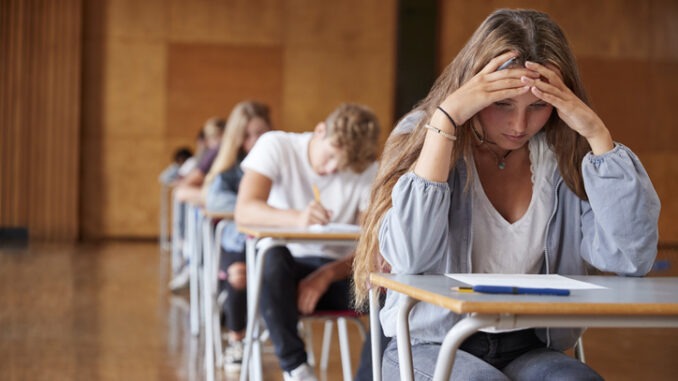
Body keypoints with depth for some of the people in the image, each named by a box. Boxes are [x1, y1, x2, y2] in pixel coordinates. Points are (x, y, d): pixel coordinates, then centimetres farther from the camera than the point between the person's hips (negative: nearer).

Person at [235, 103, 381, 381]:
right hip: (283, 270, -1)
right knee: (272, 256, -37)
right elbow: (244, 211, -23)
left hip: (336, 272, 1)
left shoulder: (368, 171, -1)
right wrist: (296, 218, -42)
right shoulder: (276, 146, -7)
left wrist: (327, 275, -27)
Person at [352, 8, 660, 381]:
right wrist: (445, 118, -22)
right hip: (430, 345, -2)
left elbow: (631, 259, -11)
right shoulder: (423, 136, -5)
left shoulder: (565, 158, 0)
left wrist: (597, 133, -14)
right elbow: (409, 256, -21)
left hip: (528, 348, 2)